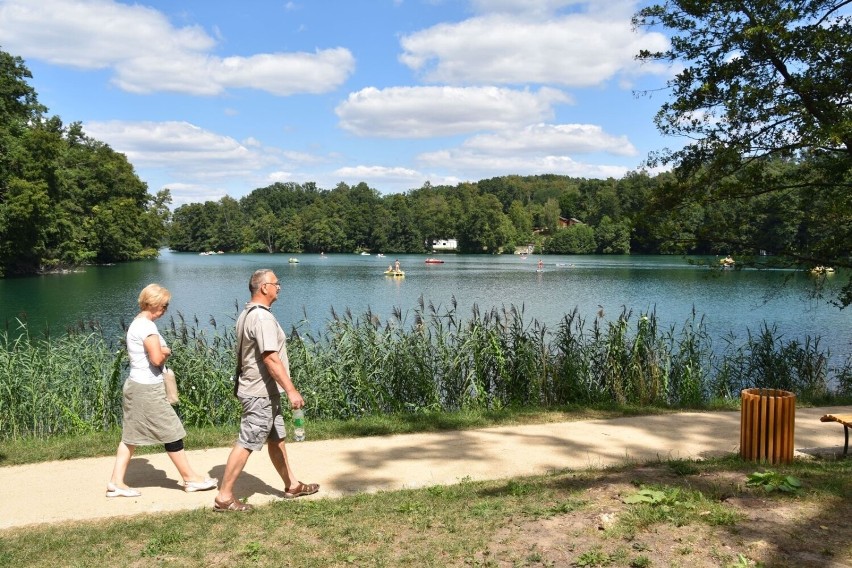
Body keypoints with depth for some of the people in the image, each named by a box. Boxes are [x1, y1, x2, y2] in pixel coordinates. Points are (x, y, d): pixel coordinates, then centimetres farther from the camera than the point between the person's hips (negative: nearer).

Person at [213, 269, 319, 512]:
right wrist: (291, 390, -27)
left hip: (265, 392, 10)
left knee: (276, 439, 17)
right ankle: (224, 497, 4)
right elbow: (271, 358, -27)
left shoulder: (247, 314, 12)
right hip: (260, 394, -10)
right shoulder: (263, 318, -20)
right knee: (246, 443, -4)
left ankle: (292, 485, 28)